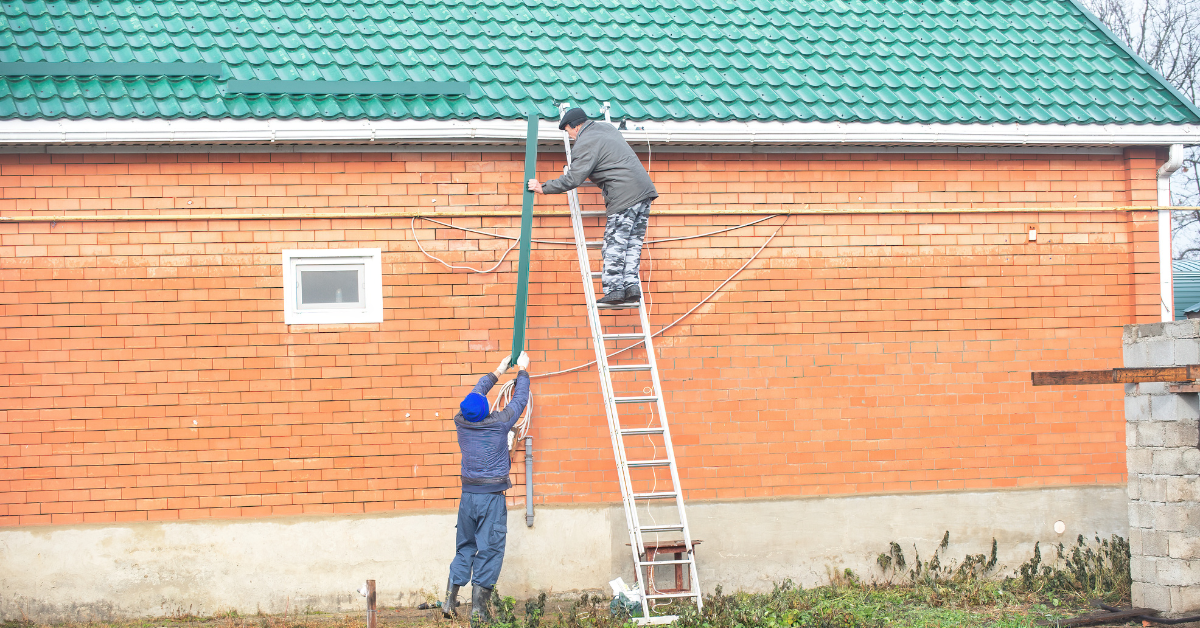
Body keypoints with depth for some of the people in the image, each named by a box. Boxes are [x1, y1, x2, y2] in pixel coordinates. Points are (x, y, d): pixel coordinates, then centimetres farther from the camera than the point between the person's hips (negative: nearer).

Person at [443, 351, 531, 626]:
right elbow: (519, 400, 2)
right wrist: (522, 371, 17)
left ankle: (450, 601, 9)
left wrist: (497, 372, 27)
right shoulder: (498, 424, -13)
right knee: (489, 550, 1)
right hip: (492, 497, -4)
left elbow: (476, 393, 15)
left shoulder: (461, 422, -3)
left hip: (468, 495, 4)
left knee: (464, 548, 14)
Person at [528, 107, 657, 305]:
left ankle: (614, 288, -6)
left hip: (624, 196, -9)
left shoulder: (585, 144, -7)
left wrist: (543, 188, -2)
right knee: (632, 243, 9)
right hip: (643, 189, 9)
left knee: (615, 244, -4)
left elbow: (573, 180, -12)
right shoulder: (605, 127, 20)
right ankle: (631, 285, 3)